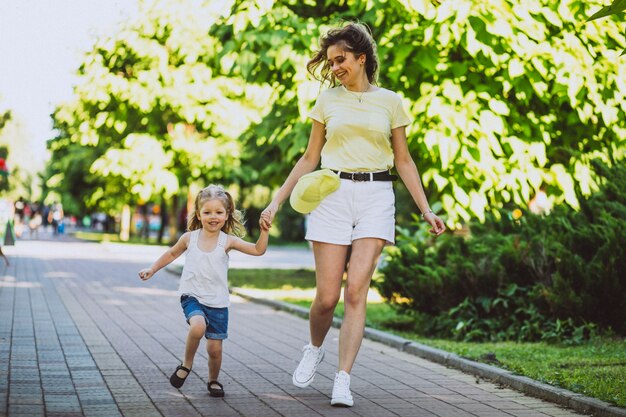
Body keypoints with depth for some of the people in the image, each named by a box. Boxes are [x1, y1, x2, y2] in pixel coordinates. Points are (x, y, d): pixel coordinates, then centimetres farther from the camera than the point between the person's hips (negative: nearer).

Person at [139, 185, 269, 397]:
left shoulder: (228, 241, -4)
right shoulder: (189, 238, 0)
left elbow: (258, 250, -10)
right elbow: (172, 253, 19)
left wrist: (264, 230, -23)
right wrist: (152, 269, 16)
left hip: (217, 302, 1)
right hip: (192, 297, -1)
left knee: (215, 349, 3)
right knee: (198, 326, -32)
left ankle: (213, 381, 31)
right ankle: (186, 364, -7)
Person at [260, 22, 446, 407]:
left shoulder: (390, 101, 8)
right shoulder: (328, 101, 10)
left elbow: (404, 161, 12)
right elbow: (310, 159, 14)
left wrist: (426, 209, 5)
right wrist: (277, 201, 8)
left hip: (376, 197, -1)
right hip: (333, 194, 1)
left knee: (356, 291, -13)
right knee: (327, 296, -3)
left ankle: (343, 382, -11)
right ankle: (315, 349, 29)